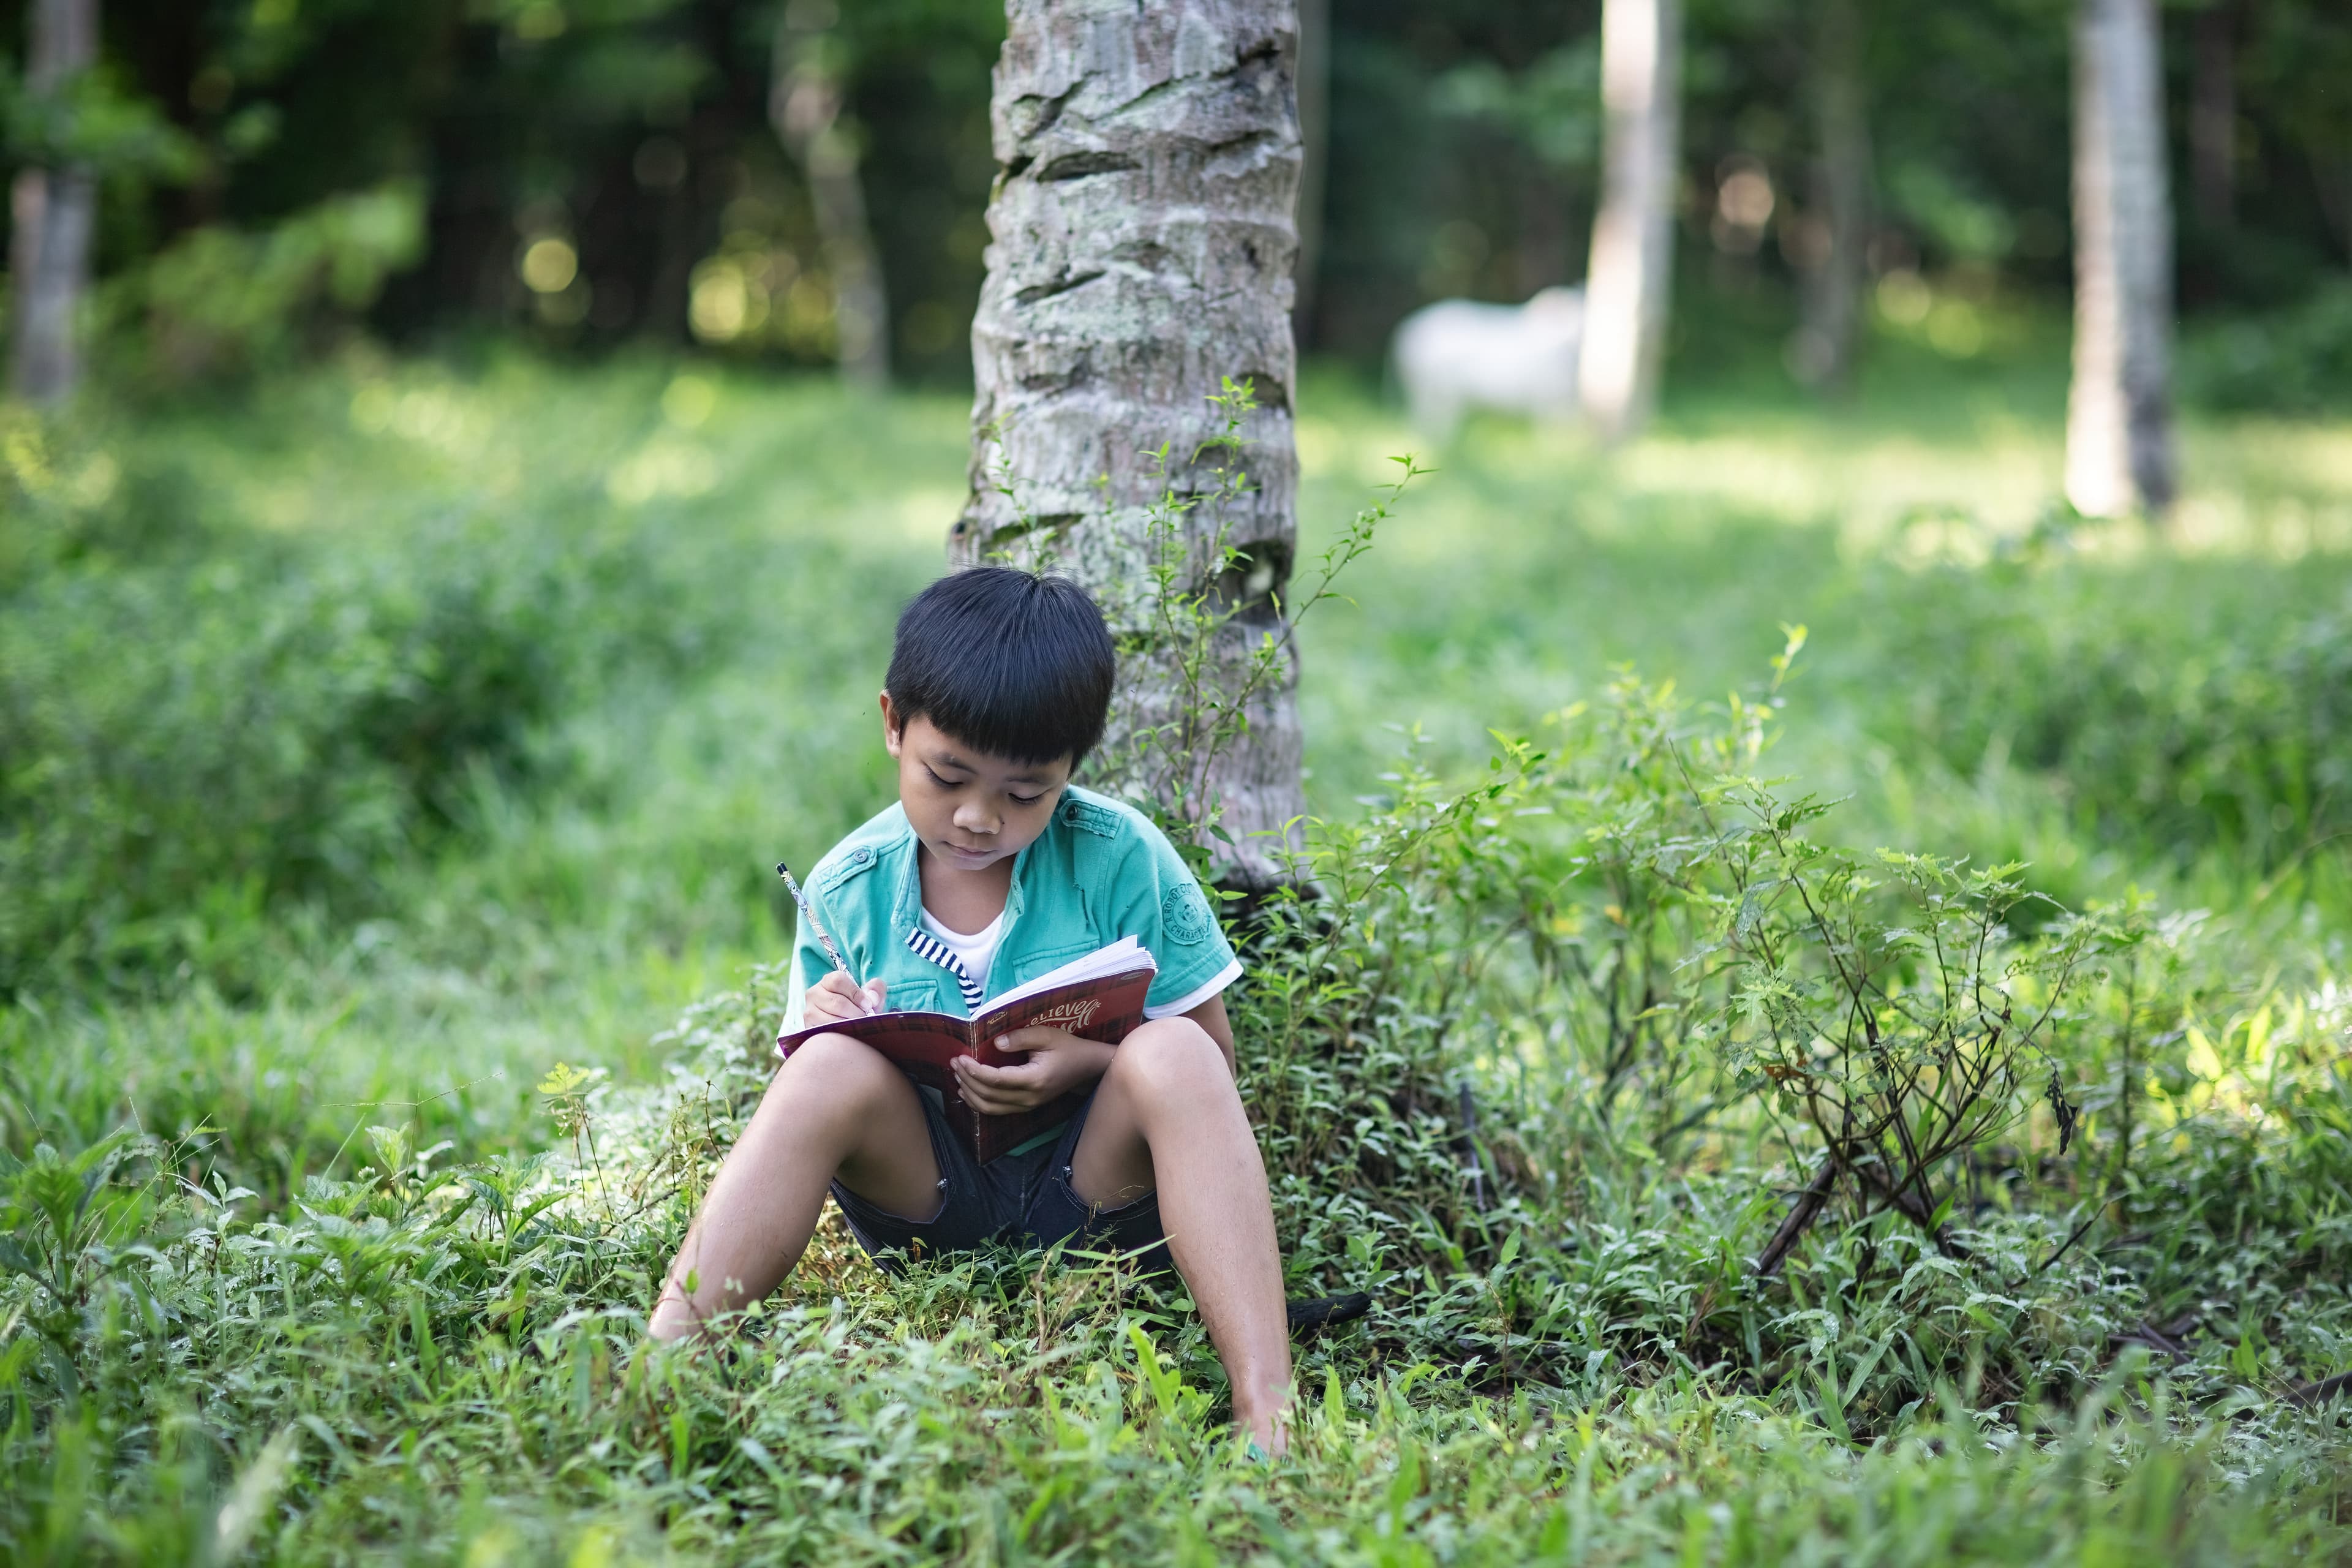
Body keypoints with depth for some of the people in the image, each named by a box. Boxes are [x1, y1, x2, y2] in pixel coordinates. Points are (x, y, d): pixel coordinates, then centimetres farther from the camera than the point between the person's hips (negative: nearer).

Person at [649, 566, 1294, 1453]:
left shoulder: (1122, 859, -6)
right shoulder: (845, 891, 0)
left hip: (1098, 1190, -1)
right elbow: (810, 1109, 7)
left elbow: (1211, 1059, -3)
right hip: (930, 1204, 2)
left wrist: (1090, 1062, -23)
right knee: (833, 1066, -26)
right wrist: (822, 1027, -17)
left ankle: (1267, 1418, -40)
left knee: (1171, 1056, -31)